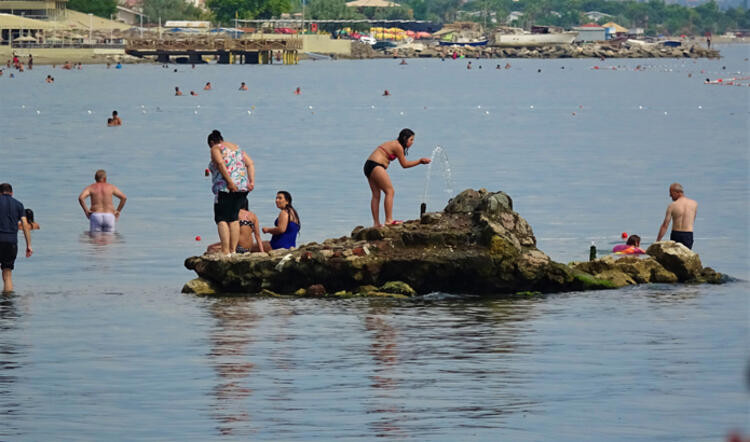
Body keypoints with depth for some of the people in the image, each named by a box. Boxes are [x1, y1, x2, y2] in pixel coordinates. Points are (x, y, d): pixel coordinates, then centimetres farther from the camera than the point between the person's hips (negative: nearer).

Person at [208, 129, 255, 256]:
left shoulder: (216, 148, 2)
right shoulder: (237, 148, 22)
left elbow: (220, 163, -17)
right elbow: (250, 164, 11)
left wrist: (229, 181, -22)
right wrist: (251, 181, 1)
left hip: (225, 188, -7)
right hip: (242, 187, 7)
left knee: (221, 219, -6)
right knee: (234, 219, 13)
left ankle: (225, 251, -16)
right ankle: (233, 250, 10)